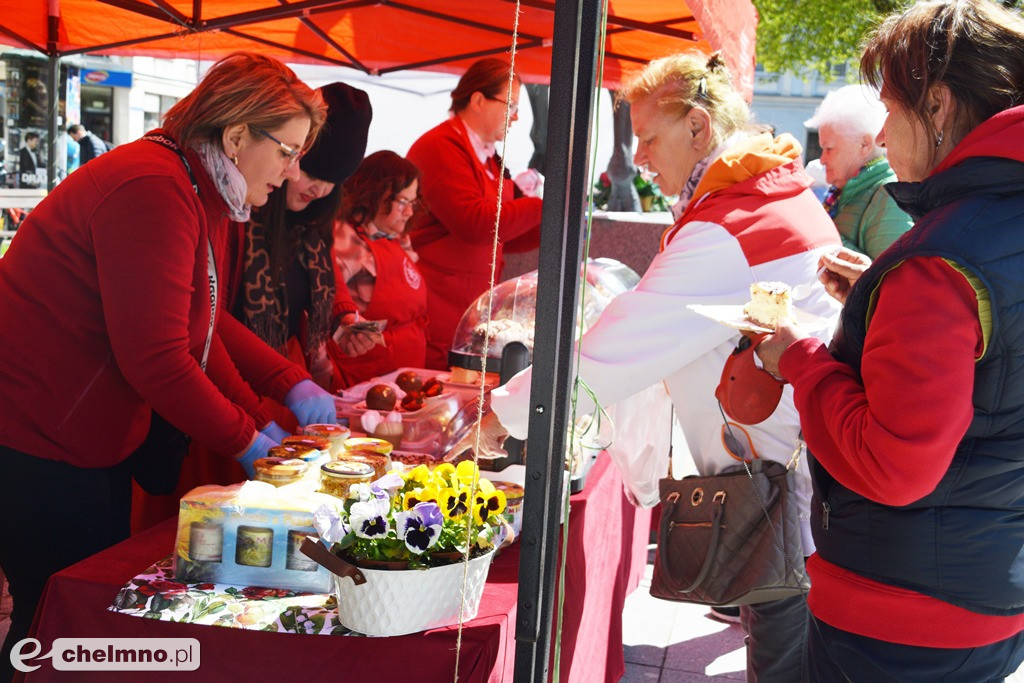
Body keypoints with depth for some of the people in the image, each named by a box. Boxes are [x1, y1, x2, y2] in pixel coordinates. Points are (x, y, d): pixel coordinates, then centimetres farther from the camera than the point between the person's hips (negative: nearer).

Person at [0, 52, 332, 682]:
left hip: (96, 438, 10)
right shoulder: (152, 190, -24)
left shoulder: (201, 193, 10)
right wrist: (245, 441, -15)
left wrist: (290, 387, 4)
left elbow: (204, 327, 15)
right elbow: (155, 359, -27)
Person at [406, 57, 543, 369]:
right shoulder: (441, 147, -12)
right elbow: (475, 223, -23)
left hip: (473, 304, 9)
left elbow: (499, 238, 22)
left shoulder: (487, 157, 17)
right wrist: (542, 206, -15)